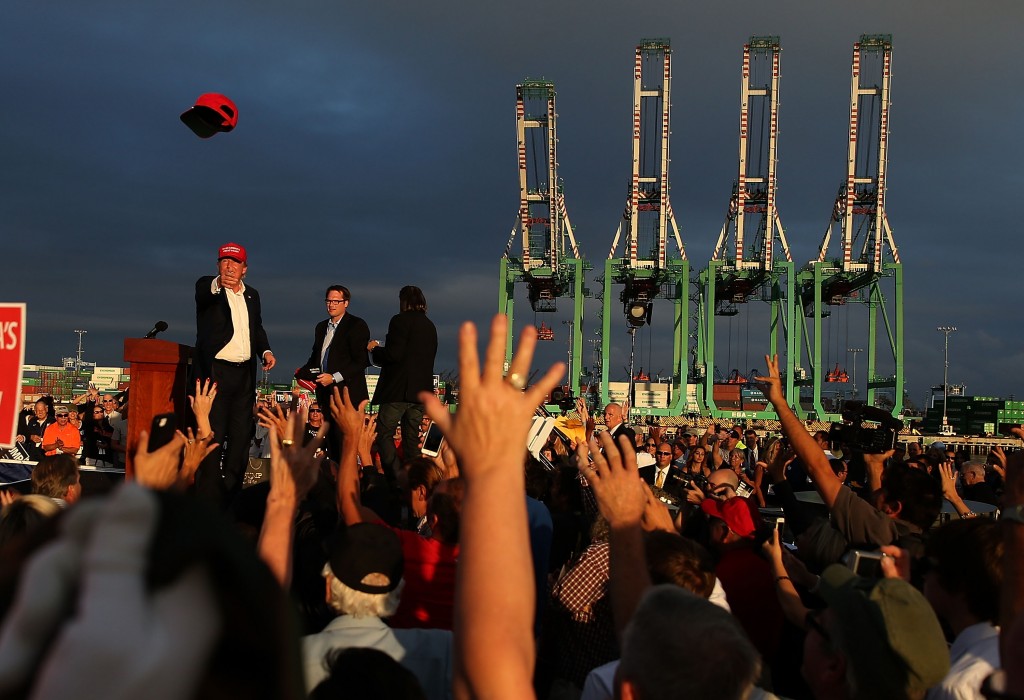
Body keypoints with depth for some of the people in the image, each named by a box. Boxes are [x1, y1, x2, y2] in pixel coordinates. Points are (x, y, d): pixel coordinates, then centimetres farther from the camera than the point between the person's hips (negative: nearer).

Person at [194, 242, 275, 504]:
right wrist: (218, 283, -48)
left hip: (245, 374, 6)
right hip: (216, 371, -6)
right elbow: (202, 293, -25)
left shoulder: (252, 294, 17)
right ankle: (209, 496, -5)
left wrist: (265, 350, 4)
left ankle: (233, 492, 14)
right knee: (212, 436, -7)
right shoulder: (207, 287, 0)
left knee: (241, 435, 7)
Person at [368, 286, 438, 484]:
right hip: (421, 391, 7)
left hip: (399, 389, -7)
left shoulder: (400, 320, -8)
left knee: (383, 433, -3)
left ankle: (395, 477, -14)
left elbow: (394, 354, -18)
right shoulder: (430, 326, 16)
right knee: (412, 437, 12)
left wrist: (374, 349, 1)